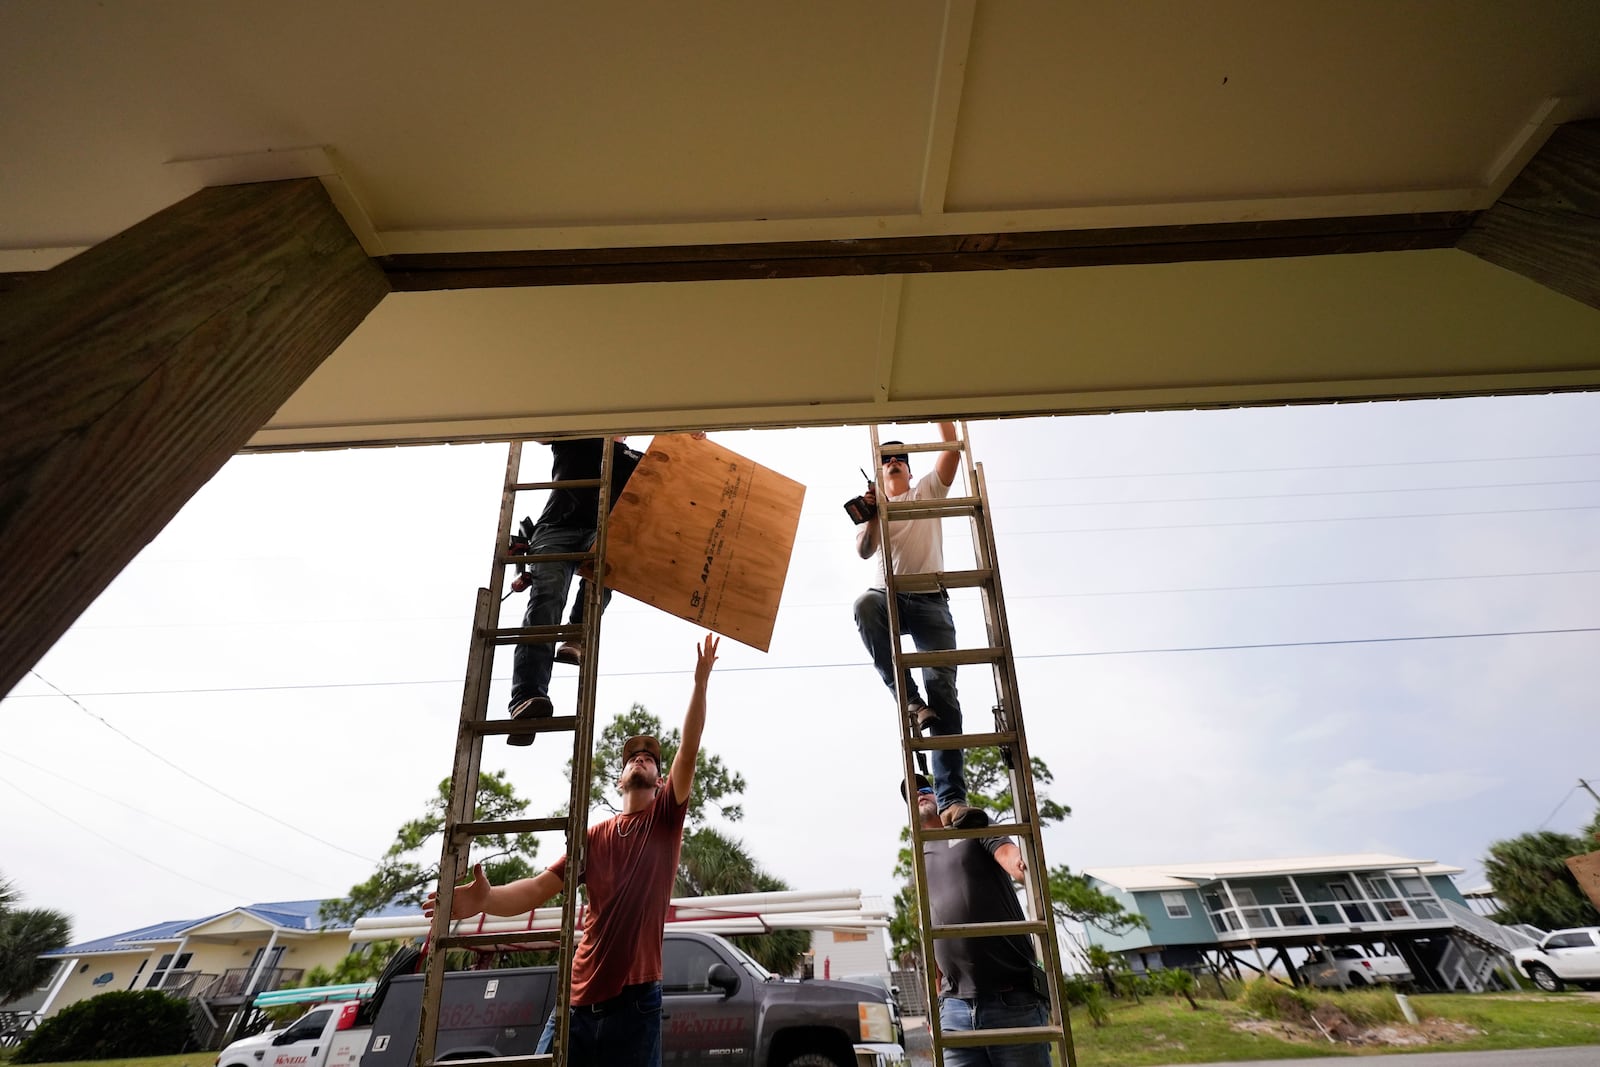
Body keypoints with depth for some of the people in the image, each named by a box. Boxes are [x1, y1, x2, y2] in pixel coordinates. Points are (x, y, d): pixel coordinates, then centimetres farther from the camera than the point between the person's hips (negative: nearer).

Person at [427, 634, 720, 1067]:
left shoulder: (666, 818, 2)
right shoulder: (594, 836, 10)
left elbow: (689, 750, -11)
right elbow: (538, 888, 1)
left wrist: (700, 682, -19)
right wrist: (487, 898, -20)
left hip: (635, 997, -2)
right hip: (579, 997, 3)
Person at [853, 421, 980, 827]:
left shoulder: (928, 490, 21)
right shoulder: (874, 506, 19)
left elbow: (952, 450, 9)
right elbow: (863, 551, 3)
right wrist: (872, 516, -12)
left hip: (931, 600, -1)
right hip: (890, 595, 1)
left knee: (942, 687, -14)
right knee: (865, 604, -38)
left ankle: (952, 799, -18)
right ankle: (909, 699, -28)